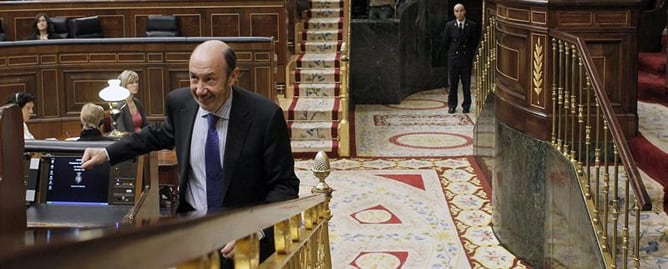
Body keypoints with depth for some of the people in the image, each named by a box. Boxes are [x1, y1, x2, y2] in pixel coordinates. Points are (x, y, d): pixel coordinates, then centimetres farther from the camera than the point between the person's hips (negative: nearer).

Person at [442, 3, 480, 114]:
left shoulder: (472, 26, -2)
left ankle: (466, 106, 12)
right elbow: (445, 42, 8)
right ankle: (452, 106, 13)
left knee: (467, 84, 3)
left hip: (467, 58, -1)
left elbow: (476, 42, 6)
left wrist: (470, 53, 6)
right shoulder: (449, 25, 0)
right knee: (453, 84, 5)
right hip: (453, 58, 1)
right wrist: (452, 52, 10)